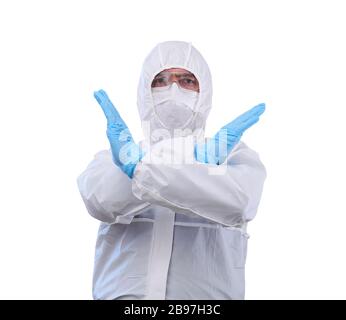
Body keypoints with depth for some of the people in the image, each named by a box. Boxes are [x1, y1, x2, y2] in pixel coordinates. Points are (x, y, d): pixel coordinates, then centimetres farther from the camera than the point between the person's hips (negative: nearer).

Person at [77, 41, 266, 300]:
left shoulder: (235, 155, 8)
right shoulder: (112, 158, 10)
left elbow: (238, 202, -13)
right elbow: (102, 201, -11)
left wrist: (137, 169, -19)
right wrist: (192, 163, -21)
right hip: (123, 292, 1)